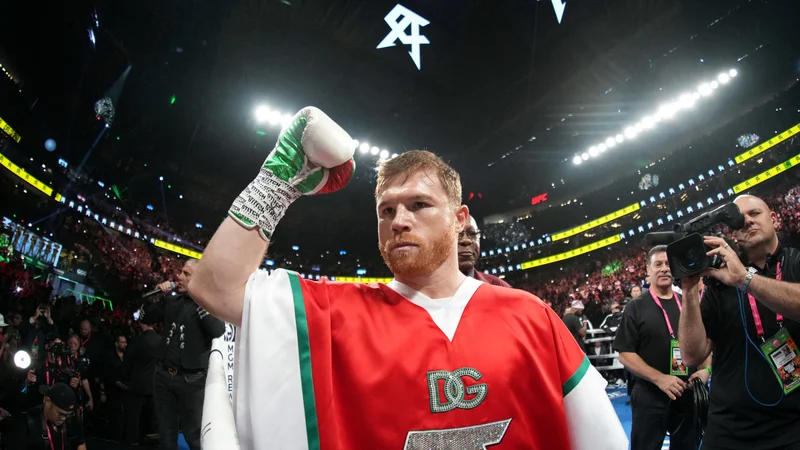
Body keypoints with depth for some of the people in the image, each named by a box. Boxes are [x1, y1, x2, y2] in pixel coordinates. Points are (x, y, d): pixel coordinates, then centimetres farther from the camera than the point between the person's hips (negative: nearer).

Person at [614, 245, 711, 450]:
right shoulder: (636, 307, -5)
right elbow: (625, 354, -9)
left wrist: (705, 369, -3)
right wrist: (659, 378, -19)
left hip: (689, 395, 5)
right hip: (650, 397, -4)